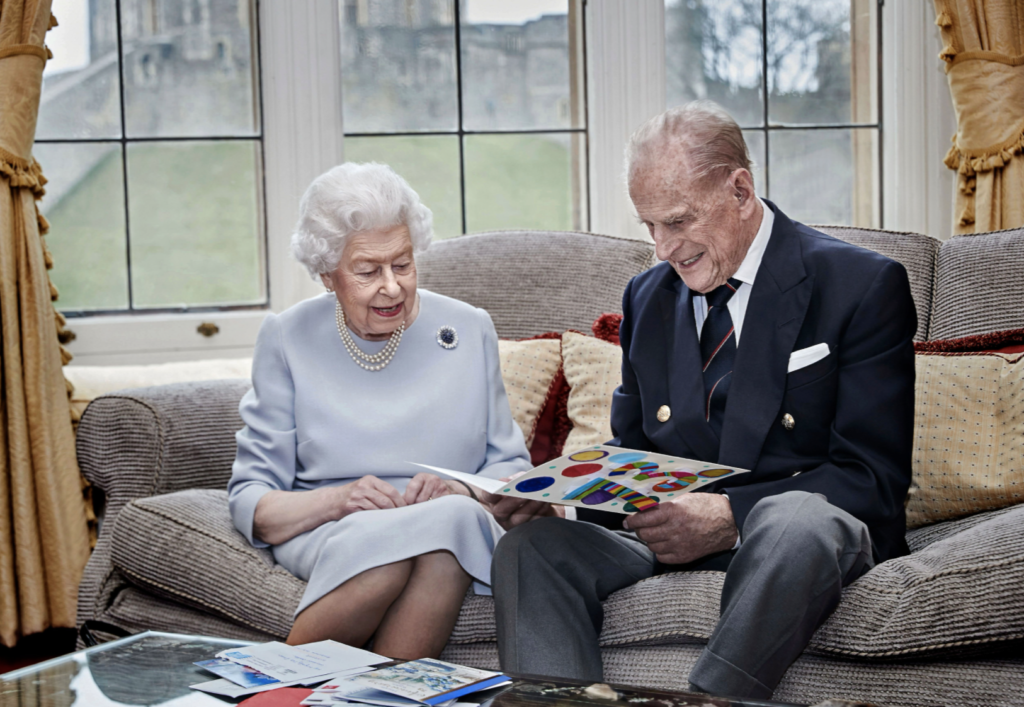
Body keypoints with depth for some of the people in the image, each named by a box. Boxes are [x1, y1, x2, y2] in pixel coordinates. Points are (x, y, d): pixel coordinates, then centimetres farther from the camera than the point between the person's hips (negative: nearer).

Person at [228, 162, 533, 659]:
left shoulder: (469, 330, 10)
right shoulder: (287, 339, 6)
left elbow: (510, 468, 13)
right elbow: (250, 501, 3)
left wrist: (461, 491, -10)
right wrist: (337, 500, -17)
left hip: (459, 528, 1)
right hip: (327, 535, -1)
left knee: (455, 517, -36)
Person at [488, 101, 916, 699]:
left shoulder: (864, 286, -3)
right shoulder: (647, 296, 16)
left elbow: (874, 477, -9)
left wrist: (731, 515, -23)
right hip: (667, 527, 5)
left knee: (796, 523, -41)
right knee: (530, 546, -23)